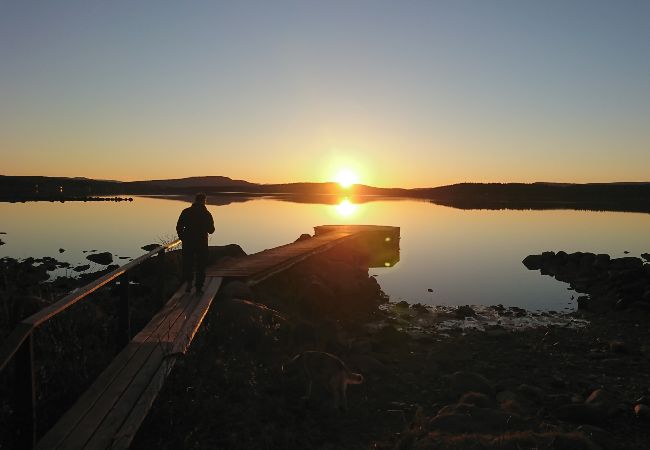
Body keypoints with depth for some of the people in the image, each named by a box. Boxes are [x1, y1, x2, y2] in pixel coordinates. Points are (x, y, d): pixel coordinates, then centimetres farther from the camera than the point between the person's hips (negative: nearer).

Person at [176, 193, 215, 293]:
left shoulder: (186, 212, -1)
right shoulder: (206, 214, -4)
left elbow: (179, 227, -3)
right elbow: (211, 230, 3)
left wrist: (183, 238, 10)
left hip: (188, 243, 1)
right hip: (202, 243, -1)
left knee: (187, 263, 15)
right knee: (200, 266, 8)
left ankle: (189, 283, 4)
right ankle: (198, 287, 8)